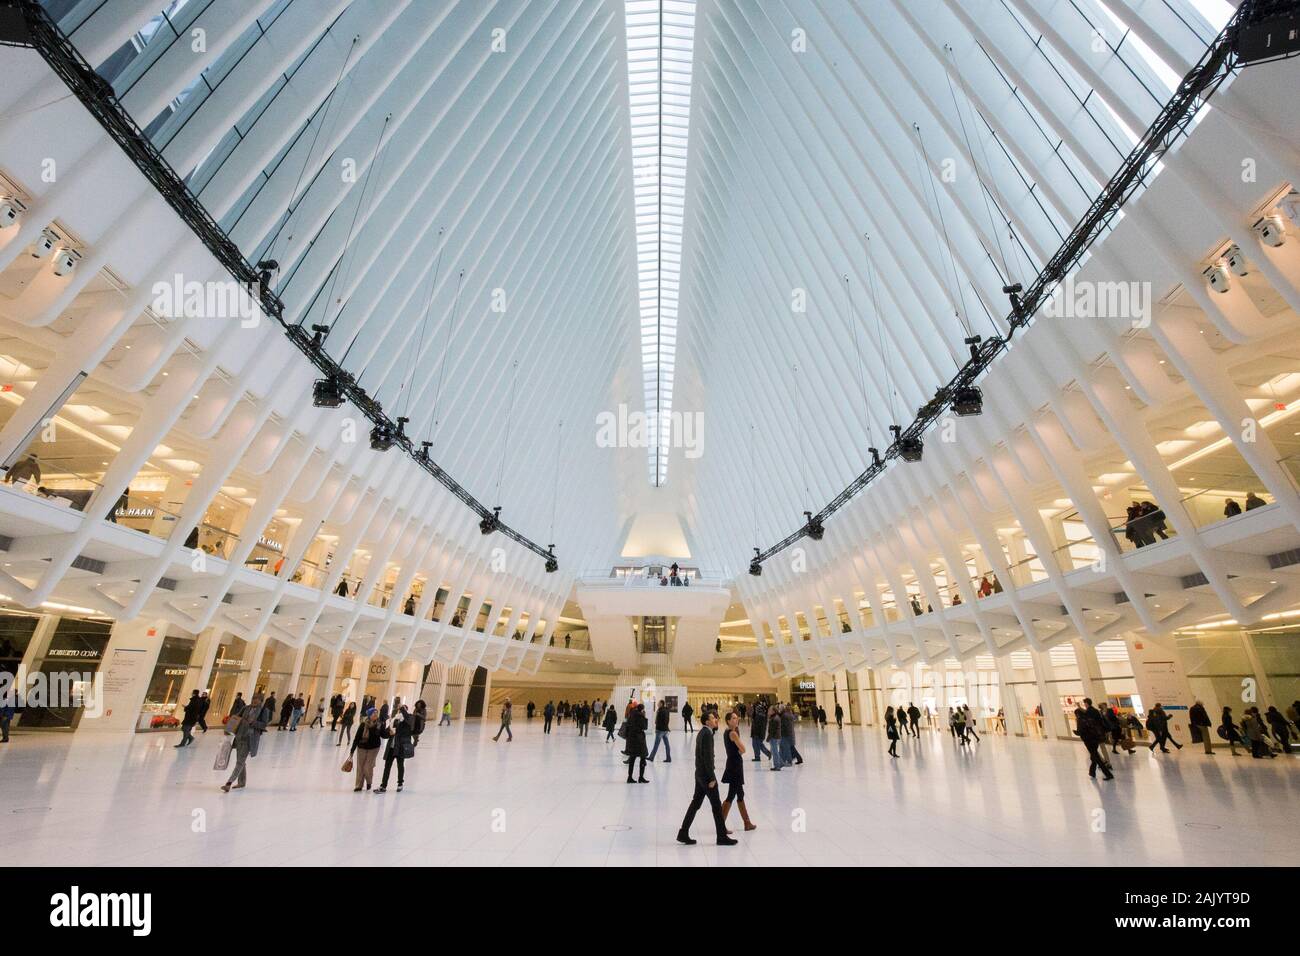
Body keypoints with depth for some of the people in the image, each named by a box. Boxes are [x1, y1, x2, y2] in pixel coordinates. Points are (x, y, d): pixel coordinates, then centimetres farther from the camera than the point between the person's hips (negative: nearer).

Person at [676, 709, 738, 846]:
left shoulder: (702, 733, 12)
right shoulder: (707, 734, -19)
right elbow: (707, 757, -23)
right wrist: (712, 778, -19)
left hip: (700, 774, 9)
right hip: (706, 775, -9)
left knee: (695, 803, 13)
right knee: (716, 805, 3)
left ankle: (683, 834, 16)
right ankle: (722, 837, 14)